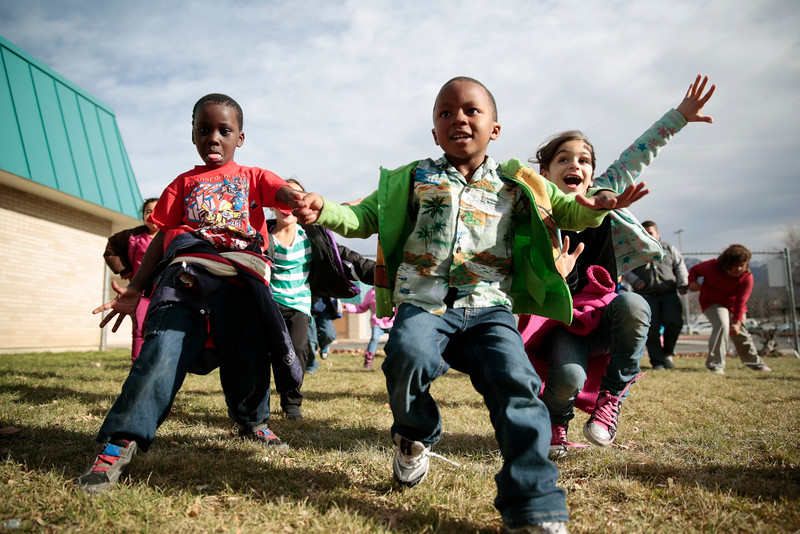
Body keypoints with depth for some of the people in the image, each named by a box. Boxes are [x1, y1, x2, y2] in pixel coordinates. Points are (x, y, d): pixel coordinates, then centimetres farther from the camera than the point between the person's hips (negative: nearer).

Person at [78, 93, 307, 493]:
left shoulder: (252, 177, 18)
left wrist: (300, 199, -31)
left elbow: (284, 192, -4)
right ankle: (120, 442, -11)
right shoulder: (184, 183, 21)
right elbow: (162, 237, 17)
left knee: (248, 359, 4)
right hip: (187, 278, 0)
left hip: (241, 281, 0)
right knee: (162, 352, -16)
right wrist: (135, 288, 9)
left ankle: (253, 421, 32)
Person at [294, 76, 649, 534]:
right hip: (424, 304, 0)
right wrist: (325, 212, -4)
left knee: (517, 385, -21)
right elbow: (365, 217, 15)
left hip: (489, 309, 1)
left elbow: (567, 210, 23)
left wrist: (594, 208, 0)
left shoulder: (516, 185, 16)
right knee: (409, 357, -30)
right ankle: (415, 435, 6)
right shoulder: (414, 179, 15)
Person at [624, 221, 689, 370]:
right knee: (652, 329, -7)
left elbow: (680, 266, 14)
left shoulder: (669, 249, 16)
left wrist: (682, 285, -1)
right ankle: (657, 361, 4)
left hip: (669, 293, 1)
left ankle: (667, 352, 10)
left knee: (675, 321, -15)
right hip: (647, 296, -1)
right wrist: (635, 281, -13)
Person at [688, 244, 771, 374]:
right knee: (722, 324, -28)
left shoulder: (747, 277, -18)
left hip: (733, 306, 3)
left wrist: (737, 322, -30)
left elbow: (740, 302, -23)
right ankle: (716, 364, -24)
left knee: (741, 333, 10)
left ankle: (755, 362, 38)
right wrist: (692, 281, -23)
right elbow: (694, 270, -2)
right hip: (713, 303, -3)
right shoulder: (712, 266, -20)